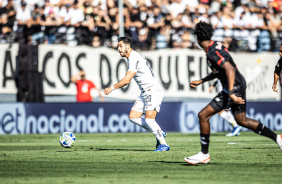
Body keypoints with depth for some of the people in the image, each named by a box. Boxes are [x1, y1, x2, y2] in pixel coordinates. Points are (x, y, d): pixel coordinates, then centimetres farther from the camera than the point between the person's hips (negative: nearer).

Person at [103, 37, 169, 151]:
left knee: (149, 119, -21)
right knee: (133, 117, 5)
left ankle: (164, 145, -11)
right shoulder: (131, 58, 15)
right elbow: (127, 80, 25)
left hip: (153, 91, -10)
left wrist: (112, 88, -13)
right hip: (145, 93, 10)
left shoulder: (134, 58, -17)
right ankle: (159, 133, 13)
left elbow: (127, 80, -21)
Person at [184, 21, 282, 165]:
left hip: (234, 88, -10)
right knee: (242, 121, 22)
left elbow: (230, 69, -30)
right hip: (239, 85, 10)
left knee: (203, 115, -7)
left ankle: (204, 154, 0)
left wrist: (231, 93, -34)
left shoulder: (213, 52, -19)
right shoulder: (215, 46, 11)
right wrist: (201, 81, 27)